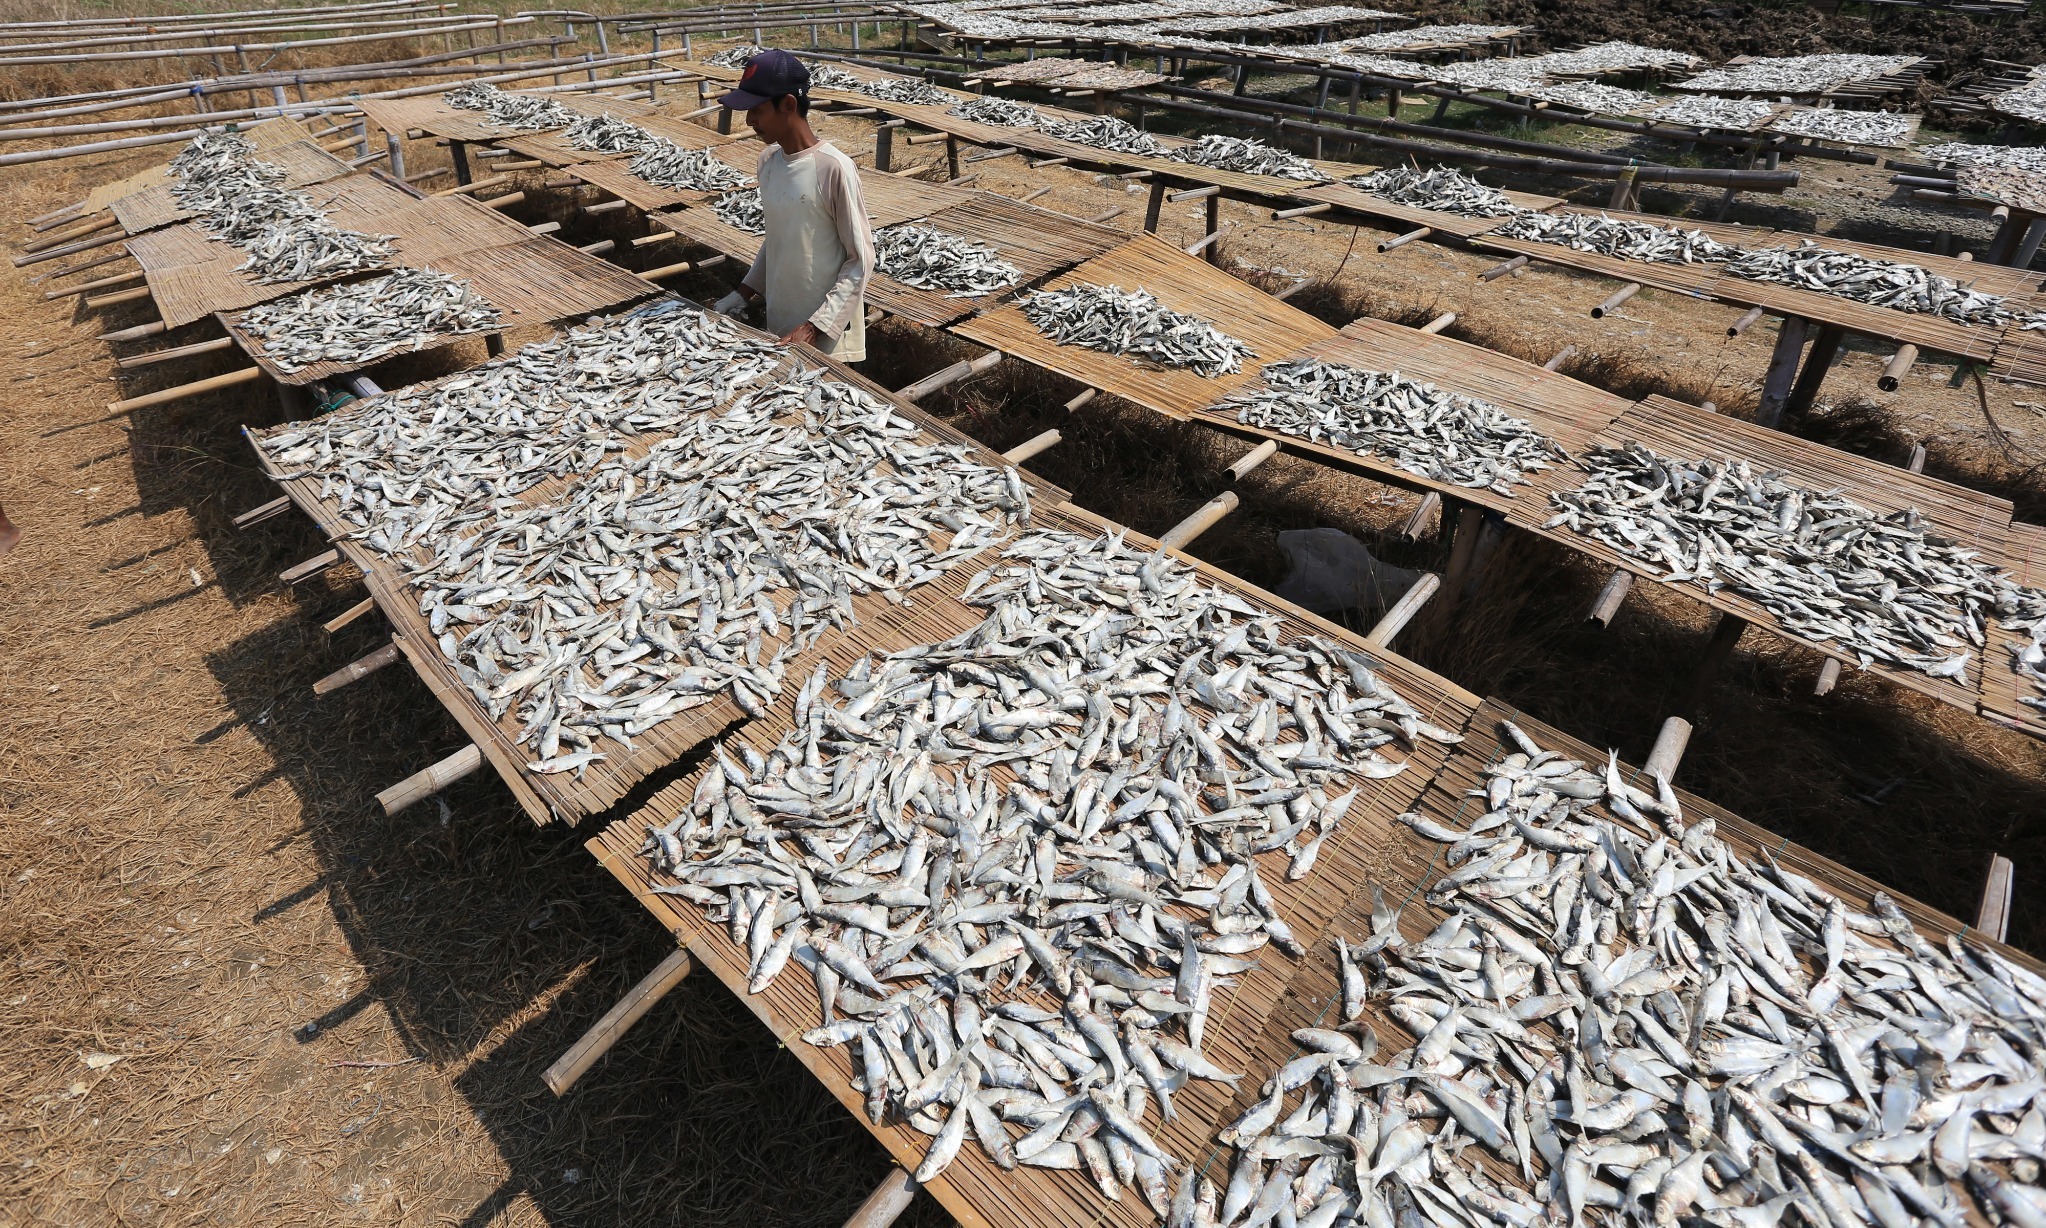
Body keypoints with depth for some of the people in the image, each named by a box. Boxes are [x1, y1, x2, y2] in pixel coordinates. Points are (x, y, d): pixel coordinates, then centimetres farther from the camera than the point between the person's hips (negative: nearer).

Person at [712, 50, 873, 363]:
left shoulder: (833, 168, -16)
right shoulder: (768, 161, 5)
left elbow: (861, 260, -14)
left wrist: (815, 326, -18)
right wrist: (745, 290, 7)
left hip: (826, 336, -6)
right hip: (780, 327, 6)